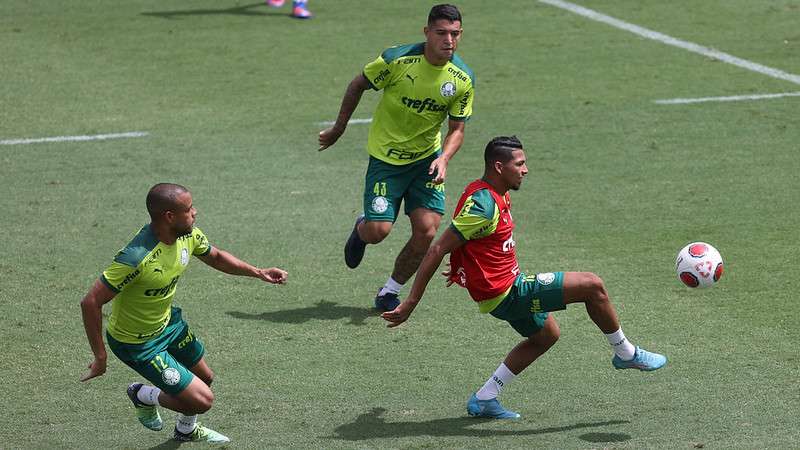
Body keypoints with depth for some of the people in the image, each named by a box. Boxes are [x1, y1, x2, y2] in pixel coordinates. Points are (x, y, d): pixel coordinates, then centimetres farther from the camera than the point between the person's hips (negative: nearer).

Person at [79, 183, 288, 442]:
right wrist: (100, 357, -28)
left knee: (204, 378, 25)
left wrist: (258, 273, 3)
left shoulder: (188, 236, -13)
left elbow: (215, 257, 11)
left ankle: (186, 430, 55)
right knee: (201, 400, -8)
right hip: (136, 342, -8)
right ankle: (144, 396, 20)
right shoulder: (136, 258, -38)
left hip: (168, 321, 8)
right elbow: (91, 303, -33)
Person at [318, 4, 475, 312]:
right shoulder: (398, 60, -20)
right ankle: (360, 228, 31)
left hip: (427, 159, 3)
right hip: (386, 157, -3)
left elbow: (457, 129, -1)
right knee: (377, 231, -9)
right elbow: (358, 85, -4)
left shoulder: (463, 79, -10)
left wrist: (443, 158, -20)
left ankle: (390, 292, 14)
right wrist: (338, 129, 4)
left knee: (427, 232, -8)